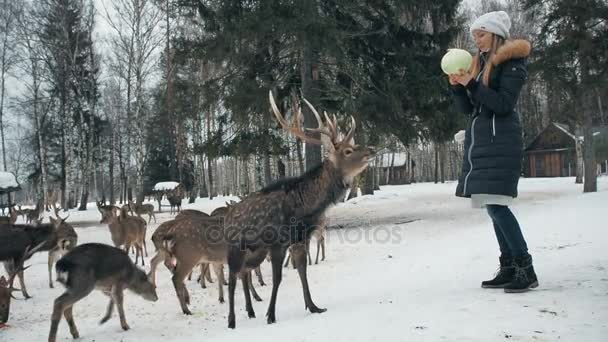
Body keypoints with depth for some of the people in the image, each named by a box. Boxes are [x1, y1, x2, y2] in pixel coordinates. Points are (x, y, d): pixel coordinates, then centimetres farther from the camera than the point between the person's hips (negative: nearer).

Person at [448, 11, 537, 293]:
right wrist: (457, 86, -1)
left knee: (496, 204, -16)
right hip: (479, 140, 8)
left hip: (500, 141, -8)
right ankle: (509, 268, 11)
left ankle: (526, 269, -9)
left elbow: (504, 104, -14)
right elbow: (467, 108, 16)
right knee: (494, 207, 6)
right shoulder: (479, 63, 18)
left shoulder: (511, 62, -3)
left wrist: (472, 84, -17)